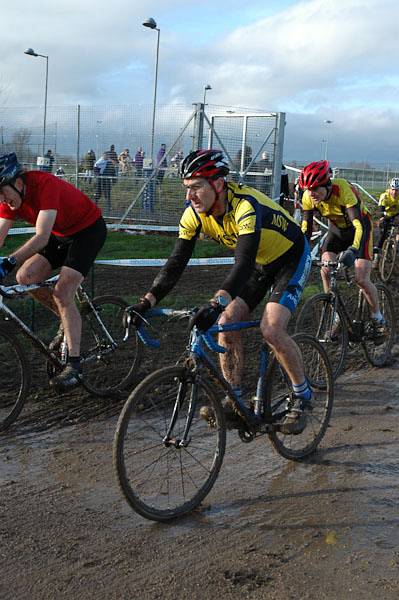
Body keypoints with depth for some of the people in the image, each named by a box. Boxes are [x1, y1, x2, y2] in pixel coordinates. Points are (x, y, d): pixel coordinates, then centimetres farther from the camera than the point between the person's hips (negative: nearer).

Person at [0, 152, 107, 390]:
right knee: (25, 276, -11)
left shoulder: (44, 184, -34)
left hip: (89, 229, -7)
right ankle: (70, 319, 11)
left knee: (62, 293, -20)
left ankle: (75, 366, -16)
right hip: (61, 234, 7)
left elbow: (42, 237, -42)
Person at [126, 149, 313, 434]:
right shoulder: (195, 214, -15)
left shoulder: (245, 206, -37)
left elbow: (244, 264, -48)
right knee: (227, 323, -7)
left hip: (291, 258, -7)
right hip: (259, 262, 7)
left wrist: (216, 303, -62)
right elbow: (177, 262, -17)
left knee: (271, 329, -21)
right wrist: (147, 301, -29)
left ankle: (303, 397, 0)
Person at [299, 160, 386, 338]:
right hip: (337, 229, 5)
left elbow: (359, 224, -42)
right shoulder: (308, 197, -21)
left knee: (361, 278, -13)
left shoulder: (343, 190, -36)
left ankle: (378, 318, 9)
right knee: (325, 271, -15)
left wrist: (353, 250, -58)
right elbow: (306, 229, -14)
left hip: (359, 228, -5)